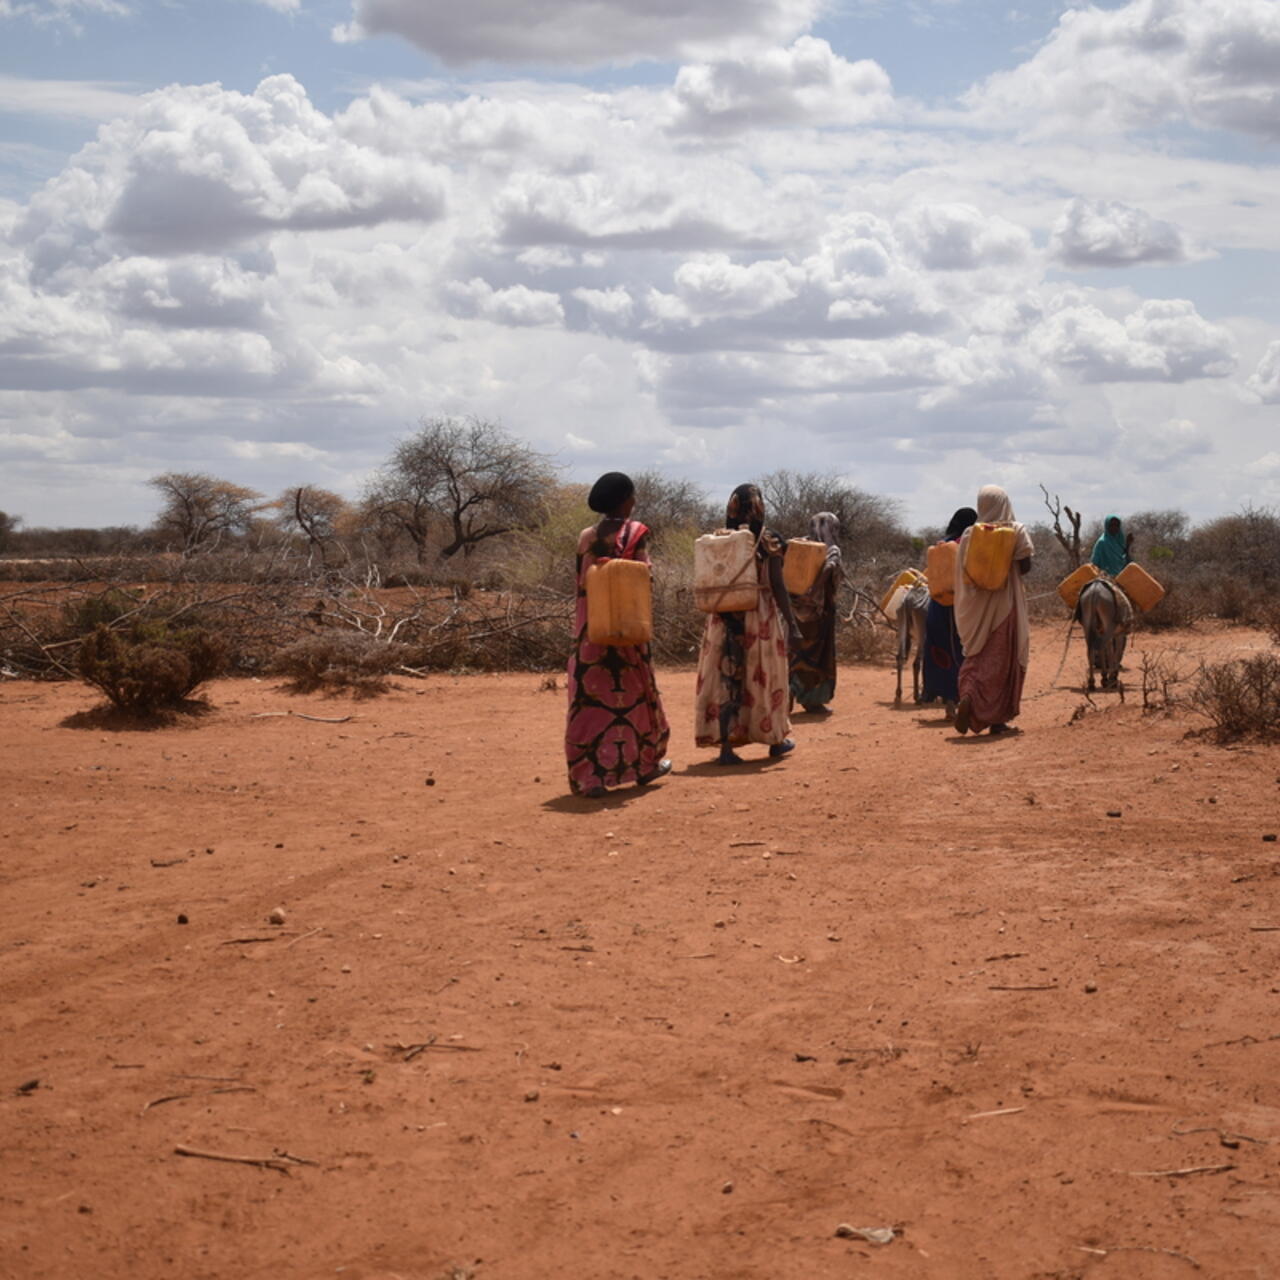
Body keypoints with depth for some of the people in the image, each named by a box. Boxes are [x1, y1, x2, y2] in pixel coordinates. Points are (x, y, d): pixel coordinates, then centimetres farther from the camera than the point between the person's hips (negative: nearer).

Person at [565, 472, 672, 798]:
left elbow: (581, 584, 6)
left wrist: (582, 625, 13)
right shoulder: (636, 533, -5)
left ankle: (589, 776, -5)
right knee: (633, 691, 14)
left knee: (589, 697, 1)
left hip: (590, 627, 2)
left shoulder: (587, 537, 4)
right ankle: (644, 763, 29)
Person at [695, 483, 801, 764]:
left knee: (726, 679, 4)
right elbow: (777, 586, -9)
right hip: (761, 617, -2)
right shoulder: (768, 541, -7)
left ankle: (726, 745, -3)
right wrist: (792, 624, -6)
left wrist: (717, 618, 13)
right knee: (765, 675, 11)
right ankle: (775, 740, 25)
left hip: (725, 619, 3)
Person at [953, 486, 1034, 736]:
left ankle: (967, 696, -15)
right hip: (1005, 602, -2)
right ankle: (997, 719, 6)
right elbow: (1025, 566, -7)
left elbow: (964, 572, 2)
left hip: (976, 604, 2)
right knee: (1003, 658, 6)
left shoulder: (969, 534, 2)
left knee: (977, 655, 11)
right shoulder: (1016, 532, -5)